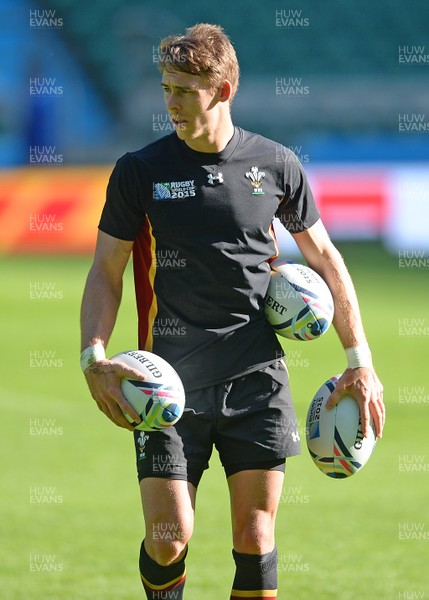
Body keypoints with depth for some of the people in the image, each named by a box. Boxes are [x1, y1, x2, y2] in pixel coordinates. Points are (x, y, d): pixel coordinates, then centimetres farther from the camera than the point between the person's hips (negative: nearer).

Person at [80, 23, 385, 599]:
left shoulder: (276, 165, 3)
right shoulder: (139, 171, 0)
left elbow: (323, 256, 13)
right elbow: (106, 272, 5)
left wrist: (360, 362, 9)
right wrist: (94, 358, -12)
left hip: (257, 378, 1)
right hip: (169, 381, -1)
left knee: (254, 536, 0)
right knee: (168, 537, -7)